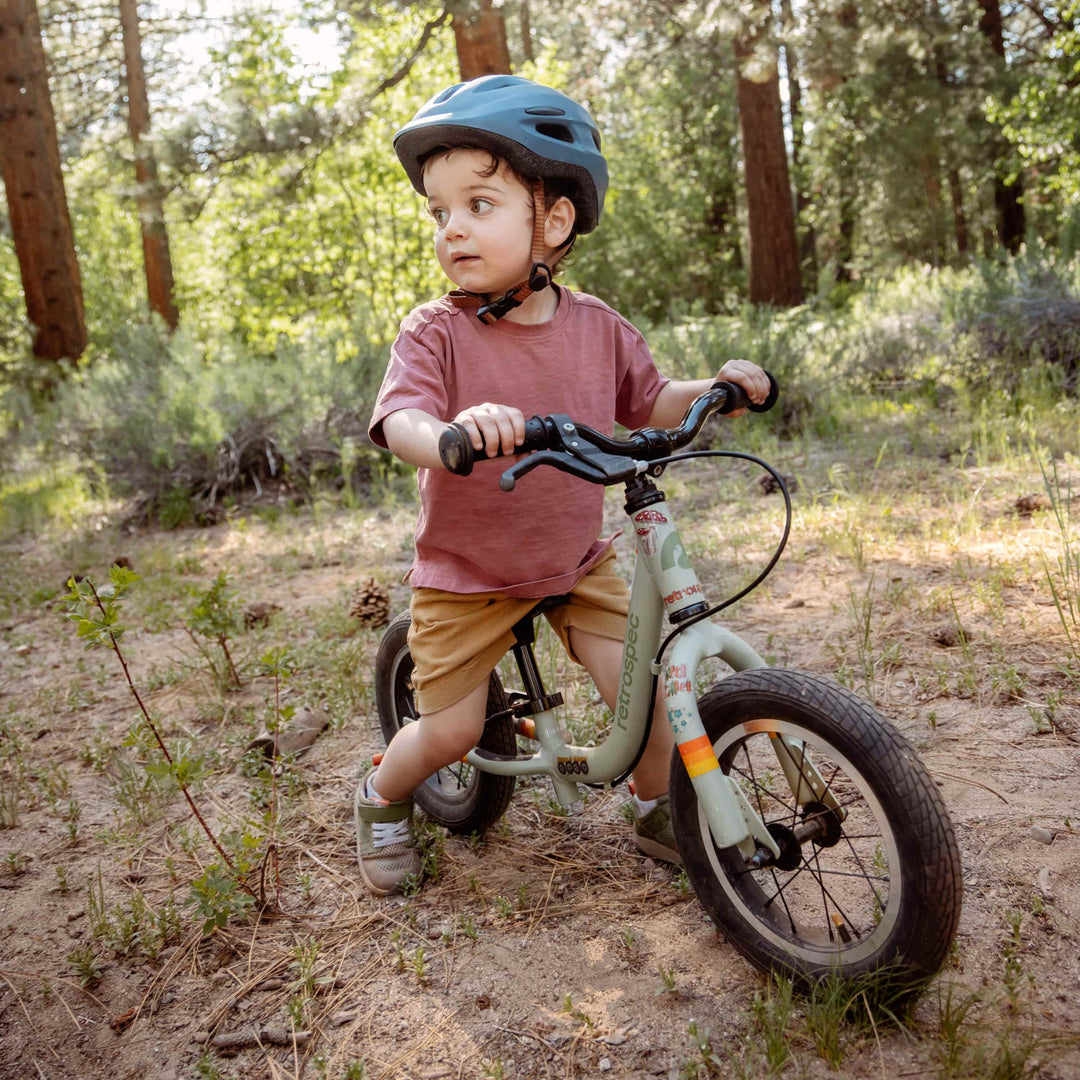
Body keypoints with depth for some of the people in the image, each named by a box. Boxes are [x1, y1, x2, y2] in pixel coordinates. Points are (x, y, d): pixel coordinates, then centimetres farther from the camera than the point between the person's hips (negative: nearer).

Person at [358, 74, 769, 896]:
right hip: (465, 576, -2)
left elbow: (648, 405, 9)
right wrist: (450, 437, -56)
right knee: (450, 733, 4)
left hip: (579, 564, 3)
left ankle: (658, 812, 28)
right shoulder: (436, 334, -17)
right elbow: (401, 422, -33)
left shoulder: (598, 327, -5)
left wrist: (715, 387, -9)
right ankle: (382, 800, 38)